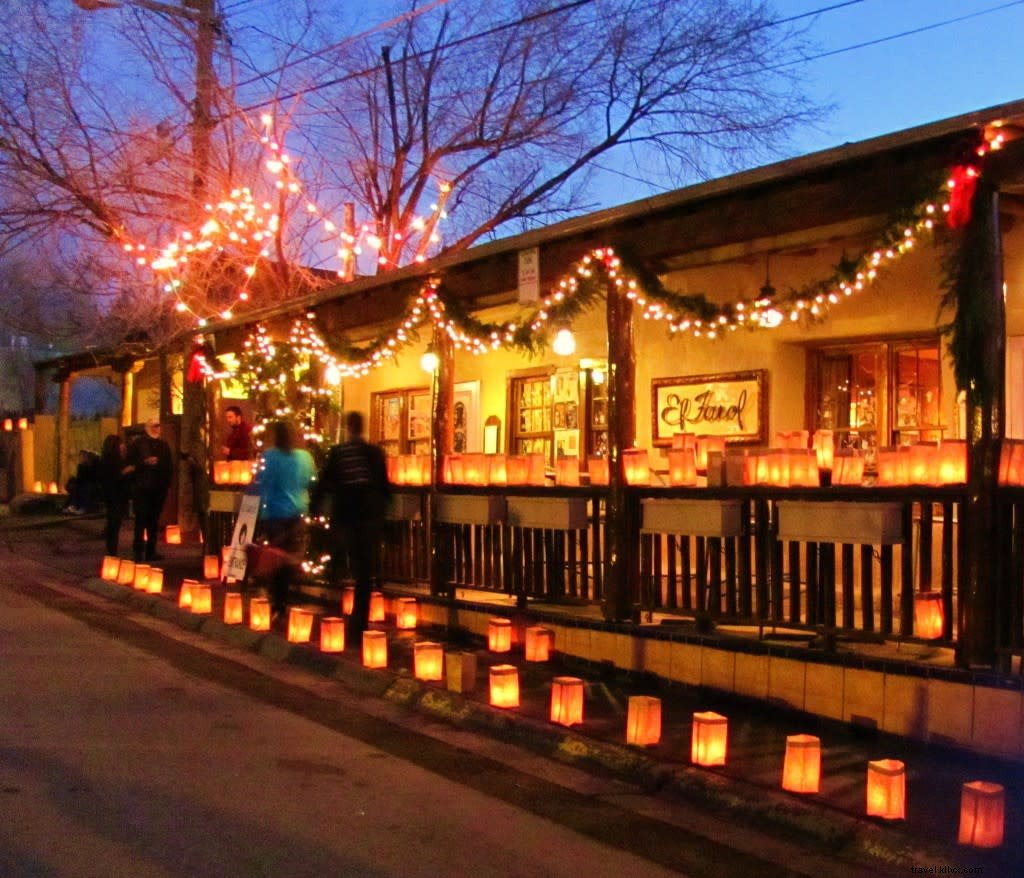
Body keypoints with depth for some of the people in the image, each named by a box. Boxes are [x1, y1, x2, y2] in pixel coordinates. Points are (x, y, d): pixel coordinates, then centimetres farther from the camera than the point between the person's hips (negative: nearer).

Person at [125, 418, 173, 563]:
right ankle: (138, 551, -5)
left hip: (159, 488, 4)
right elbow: (130, 464, -4)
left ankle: (150, 551, 10)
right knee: (141, 519, -7)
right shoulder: (138, 443, 4)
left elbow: (169, 467, 17)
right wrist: (144, 463, -15)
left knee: (154, 520, 5)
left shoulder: (164, 445, 17)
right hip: (142, 487, -4)